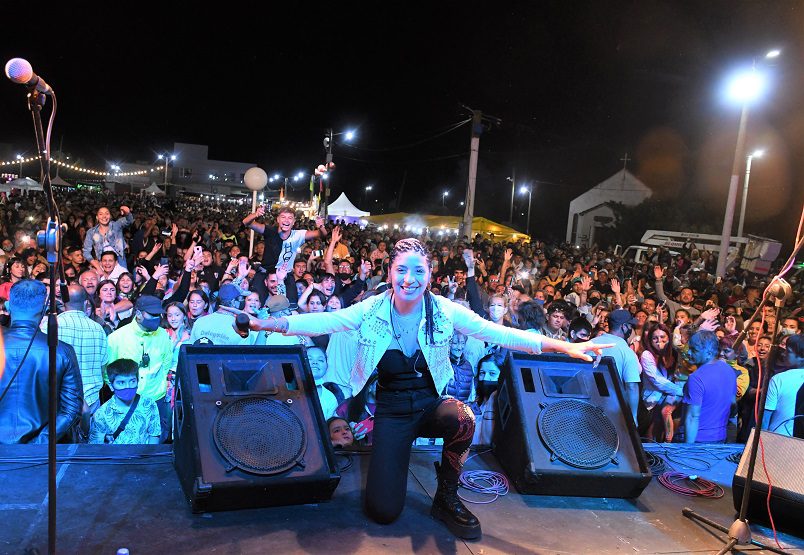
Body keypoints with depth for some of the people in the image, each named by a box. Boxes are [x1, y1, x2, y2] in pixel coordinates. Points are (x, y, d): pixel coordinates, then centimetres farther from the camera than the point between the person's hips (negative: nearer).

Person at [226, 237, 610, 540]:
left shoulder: (445, 311, -10)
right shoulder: (372, 310, -10)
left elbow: (497, 333, -13)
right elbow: (323, 322, -15)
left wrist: (564, 347, -19)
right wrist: (267, 324, -30)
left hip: (431, 402, 1)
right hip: (391, 409, 0)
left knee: (463, 419, -36)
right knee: (382, 511, -12)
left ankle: (446, 498, -6)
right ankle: (390, 455, 24)